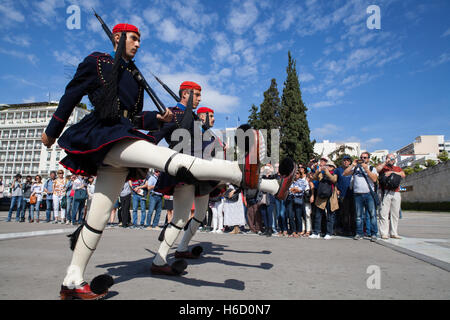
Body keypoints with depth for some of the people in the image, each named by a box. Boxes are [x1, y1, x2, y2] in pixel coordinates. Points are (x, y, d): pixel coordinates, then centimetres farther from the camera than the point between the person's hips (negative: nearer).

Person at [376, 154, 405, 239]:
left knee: (395, 214, 3)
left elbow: (403, 175, 6)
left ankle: (394, 233, 9)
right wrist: (385, 162, -1)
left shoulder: (398, 168, 25)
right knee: (384, 213, -9)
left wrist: (392, 172, -4)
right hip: (385, 193, -4)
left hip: (396, 193, 4)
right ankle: (384, 233, -8)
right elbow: (377, 170, -6)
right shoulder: (382, 166, 16)